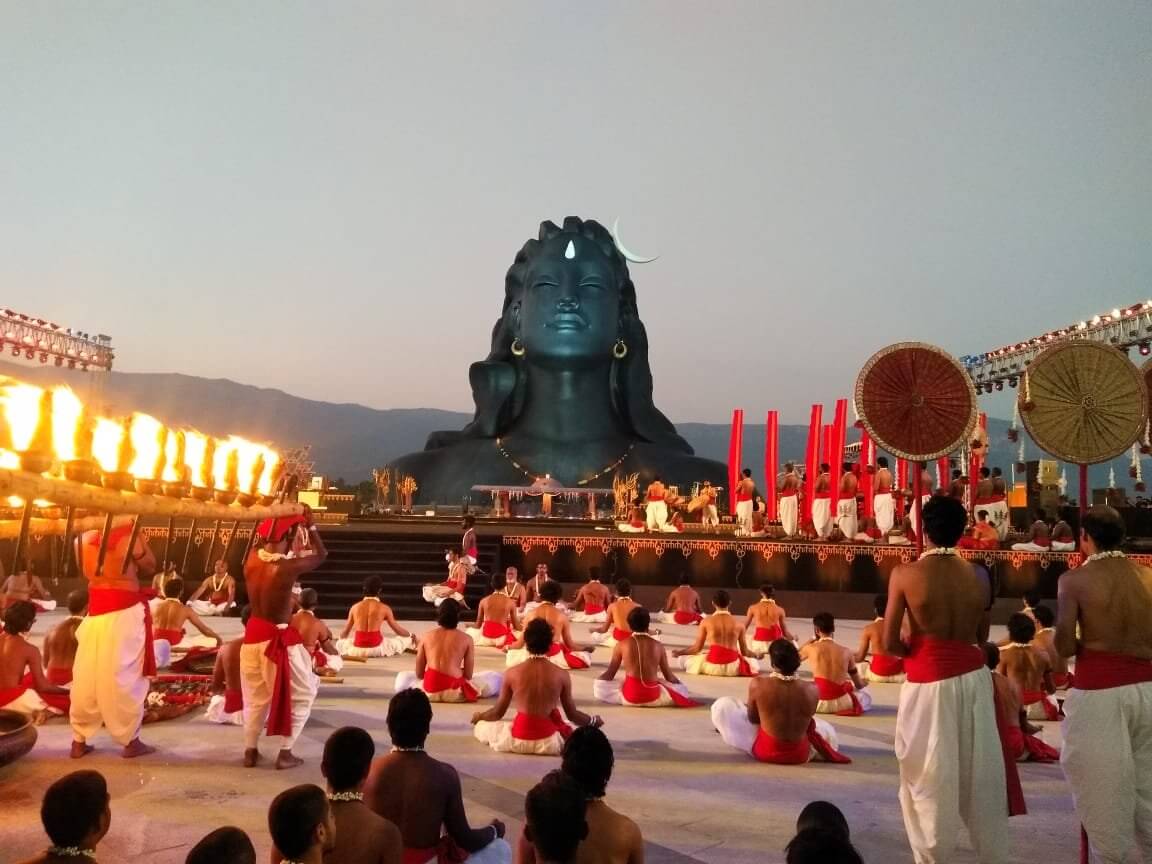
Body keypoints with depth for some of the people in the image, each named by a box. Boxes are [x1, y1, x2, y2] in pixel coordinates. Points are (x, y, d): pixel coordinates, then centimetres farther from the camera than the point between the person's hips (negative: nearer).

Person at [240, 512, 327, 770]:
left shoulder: (252, 559, -7)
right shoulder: (288, 567, -25)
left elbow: (261, 539, 17)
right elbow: (321, 555, -9)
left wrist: (275, 515, 14)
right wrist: (310, 526, -3)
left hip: (254, 634, 7)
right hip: (279, 639, -6)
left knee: (256, 696, 24)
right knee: (302, 694, 13)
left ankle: (250, 751, 30)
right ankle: (285, 753, 14)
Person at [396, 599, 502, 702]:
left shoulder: (426, 636, 9)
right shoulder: (466, 638, 3)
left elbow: (419, 673, 12)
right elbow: (468, 675, 6)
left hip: (429, 691, 3)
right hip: (455, 692, -3)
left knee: (402, 678, 33)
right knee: (495, 678, 15)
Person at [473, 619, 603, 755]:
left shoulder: (512, 673, -9)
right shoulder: (562, 674, -10)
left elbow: (498, 712, 2)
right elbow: (572, 714, 0)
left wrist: (479, 716, 24)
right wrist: (593, 721, 20)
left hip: (518, 739, 1)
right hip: (549, 741, -1)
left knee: (481, 726, 25)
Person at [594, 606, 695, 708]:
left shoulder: (621, 644, -3)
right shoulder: (657, 645, 0)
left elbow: (609, 675, 4)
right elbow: (669, 677, 8)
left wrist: (597, 683, 24)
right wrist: (679, 684, 30)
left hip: (629, 696, -1)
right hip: (653, 697, 1)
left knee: (598, 686, 21)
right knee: (682, 689, 26)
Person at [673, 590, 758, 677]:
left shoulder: (706, 621, -2)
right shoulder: (738, 623, 2)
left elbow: (697, 648, 3)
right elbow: (744, 652, 9)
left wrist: (679, 652, 20)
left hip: (712, 666, -1)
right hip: (733, 667, 2)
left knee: (683, 659, 19)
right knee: (754, 663, 31)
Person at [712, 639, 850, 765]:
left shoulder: (757, 684, -20)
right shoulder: (812, 690, -15)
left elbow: (753, 718, -4)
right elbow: (807, 717, 5)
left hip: (765, 751, -3)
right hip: (800, 755, 3)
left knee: (722, 704, 15)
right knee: (827, 730, 37)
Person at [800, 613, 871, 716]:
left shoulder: (810, 648, -5)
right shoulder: (846, 651, -2)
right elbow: (859, 685, 7)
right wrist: (863, 682, 32)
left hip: (819, 703, -2)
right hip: (842, 702, 2)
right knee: (865, 696, 33)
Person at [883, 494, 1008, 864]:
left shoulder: (905, 574, -12)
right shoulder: (978, 577, 1)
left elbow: (889, 643, -11)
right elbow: (981, 637, 11)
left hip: (929, 681, -4)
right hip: (974, 676, 5)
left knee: (929, 778, 9)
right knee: (980, 773, 18)